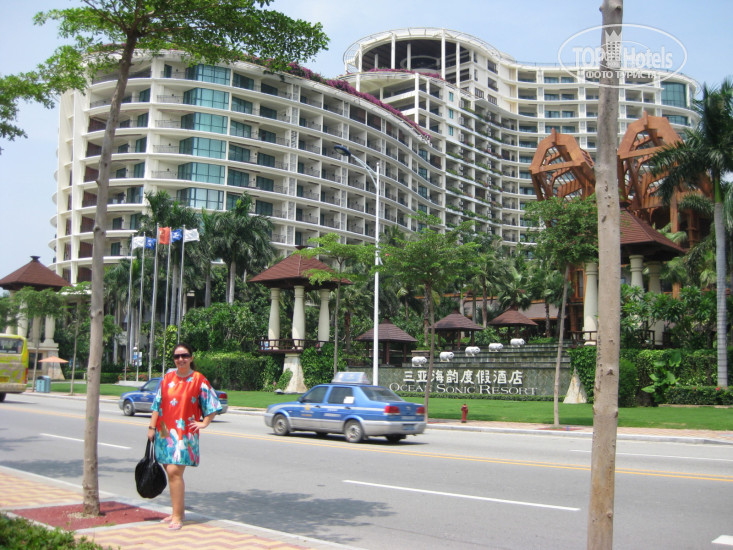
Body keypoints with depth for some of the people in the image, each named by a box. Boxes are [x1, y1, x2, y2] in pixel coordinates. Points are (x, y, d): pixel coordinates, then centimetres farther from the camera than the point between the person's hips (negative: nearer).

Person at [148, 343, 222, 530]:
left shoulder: (198, 380, -4)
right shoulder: (168, 377, 9)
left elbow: (212, 404, 2)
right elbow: (157, 404, 11)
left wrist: (204, 423, -4)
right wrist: (152, 427, 7)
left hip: (184, 432, -5)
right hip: (164, 431, 5)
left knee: (174, 471, -14)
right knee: (172, 472, 10)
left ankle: (177, 517, -9)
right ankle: (178, 511, 23)